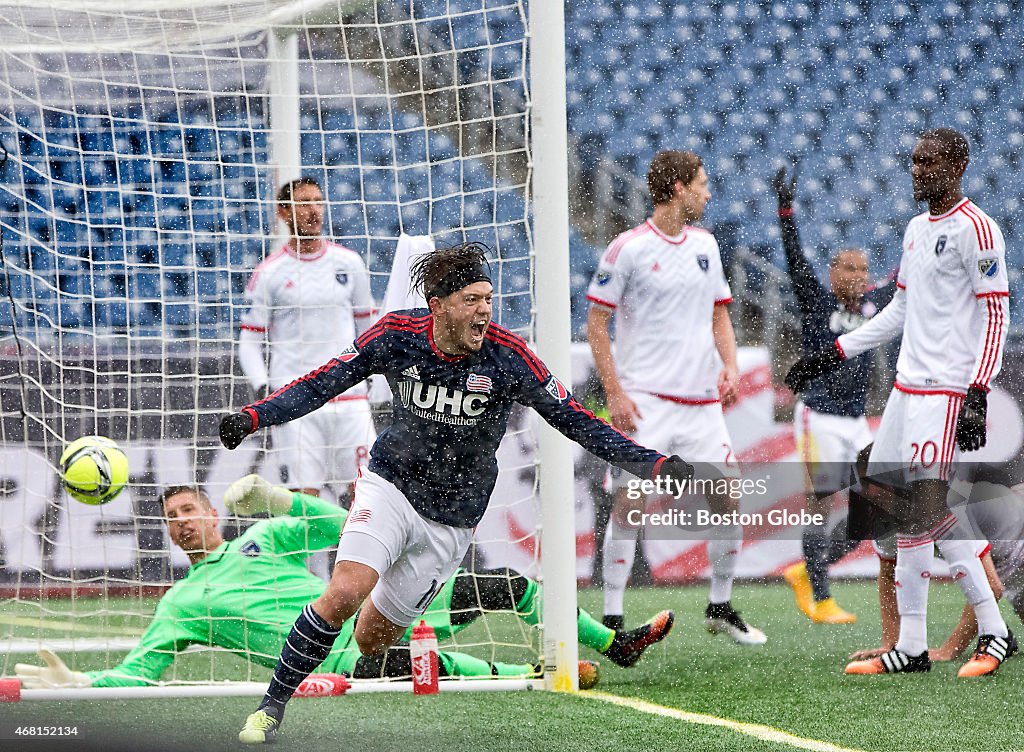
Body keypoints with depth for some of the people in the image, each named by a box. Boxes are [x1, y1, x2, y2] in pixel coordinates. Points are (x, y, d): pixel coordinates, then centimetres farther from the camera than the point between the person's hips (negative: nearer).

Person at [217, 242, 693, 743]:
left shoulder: (506, 356, -16)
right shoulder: (396, 335, -13)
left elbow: (574, 420, -11)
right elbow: (323, 383, -2)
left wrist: (653, 463, -19)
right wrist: (254, 416, -16)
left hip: (451, 522, 0)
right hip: (390, 486, 0)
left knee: (371, 640, 0)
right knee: (344, 594, -23)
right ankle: (272, 707, -8)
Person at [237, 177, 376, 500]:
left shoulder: (349, 263, 10)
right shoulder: (269, 273, 1)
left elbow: (367, 326, 19)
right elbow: (250, 342, 3)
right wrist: (263, 388, -13)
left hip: (349, 398, 3)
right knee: (303, 497, -7)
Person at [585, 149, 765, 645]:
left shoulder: (705, 244, 12)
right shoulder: (628, 248, -7)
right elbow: (596, 322, -4)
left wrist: (730, 365, 3)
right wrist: (614, 393, -11)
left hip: (703, 400, 6)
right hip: (644, 400, -6)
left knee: (729, 501, 4)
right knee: (629, 505, -10)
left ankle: (720, 607, 20)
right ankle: (612, 618, -1)